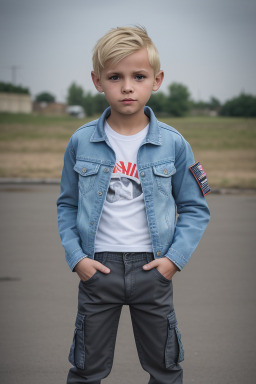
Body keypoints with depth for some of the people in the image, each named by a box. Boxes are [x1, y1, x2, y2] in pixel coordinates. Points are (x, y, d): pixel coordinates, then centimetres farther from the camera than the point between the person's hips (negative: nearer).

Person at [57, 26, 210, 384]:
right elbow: (67, 205, 6)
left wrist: (175, 257, -8)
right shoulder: (81, 142, -3)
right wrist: (76, 257, -5)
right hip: (98, 269, 0)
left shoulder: (173, 143, -5)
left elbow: (195, 208, 3)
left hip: (153, 269, 0)